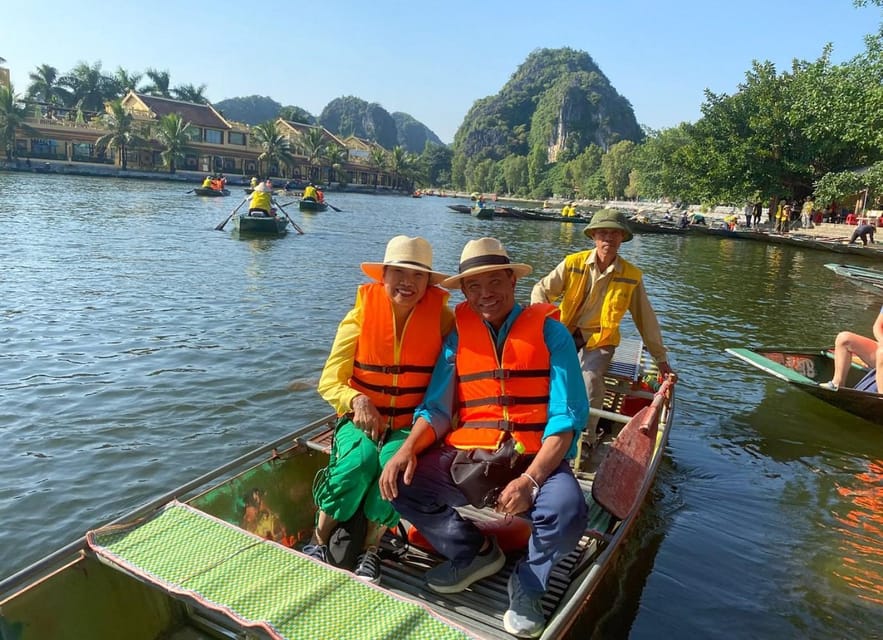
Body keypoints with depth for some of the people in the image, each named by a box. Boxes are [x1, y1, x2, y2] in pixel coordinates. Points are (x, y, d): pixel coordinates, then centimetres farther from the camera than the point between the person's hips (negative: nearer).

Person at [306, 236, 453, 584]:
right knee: (358, 461, -30)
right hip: (361, 420, 0)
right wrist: (357, 401, -25)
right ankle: (319, 540, -3)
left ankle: (370, 550, -6)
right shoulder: (361, 314, -6)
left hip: (411, 425, 0)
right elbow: (329, 383, -5)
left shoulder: (441, 317, -6)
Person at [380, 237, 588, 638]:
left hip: (536, 459, -3)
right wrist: (408, 450, -16)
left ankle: (527, 584, 4)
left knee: (568, 512, -32)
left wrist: (530, 479, -21)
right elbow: (437, 409, 4)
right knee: (398, 482, -15)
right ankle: (474, 551, 10)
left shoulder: (549, 333, -2)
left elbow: (567, 417, -9)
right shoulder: (457, 339, 9)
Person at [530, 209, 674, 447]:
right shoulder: (573, 263, -1)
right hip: (565, 334, 1)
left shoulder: (632, 276, 1)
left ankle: (586, 440, -8)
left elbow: (646, 320, 10)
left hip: (599, 340, 0)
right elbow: (541, 289, 3)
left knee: (590, 381, -28)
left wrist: (661, 358, 15)